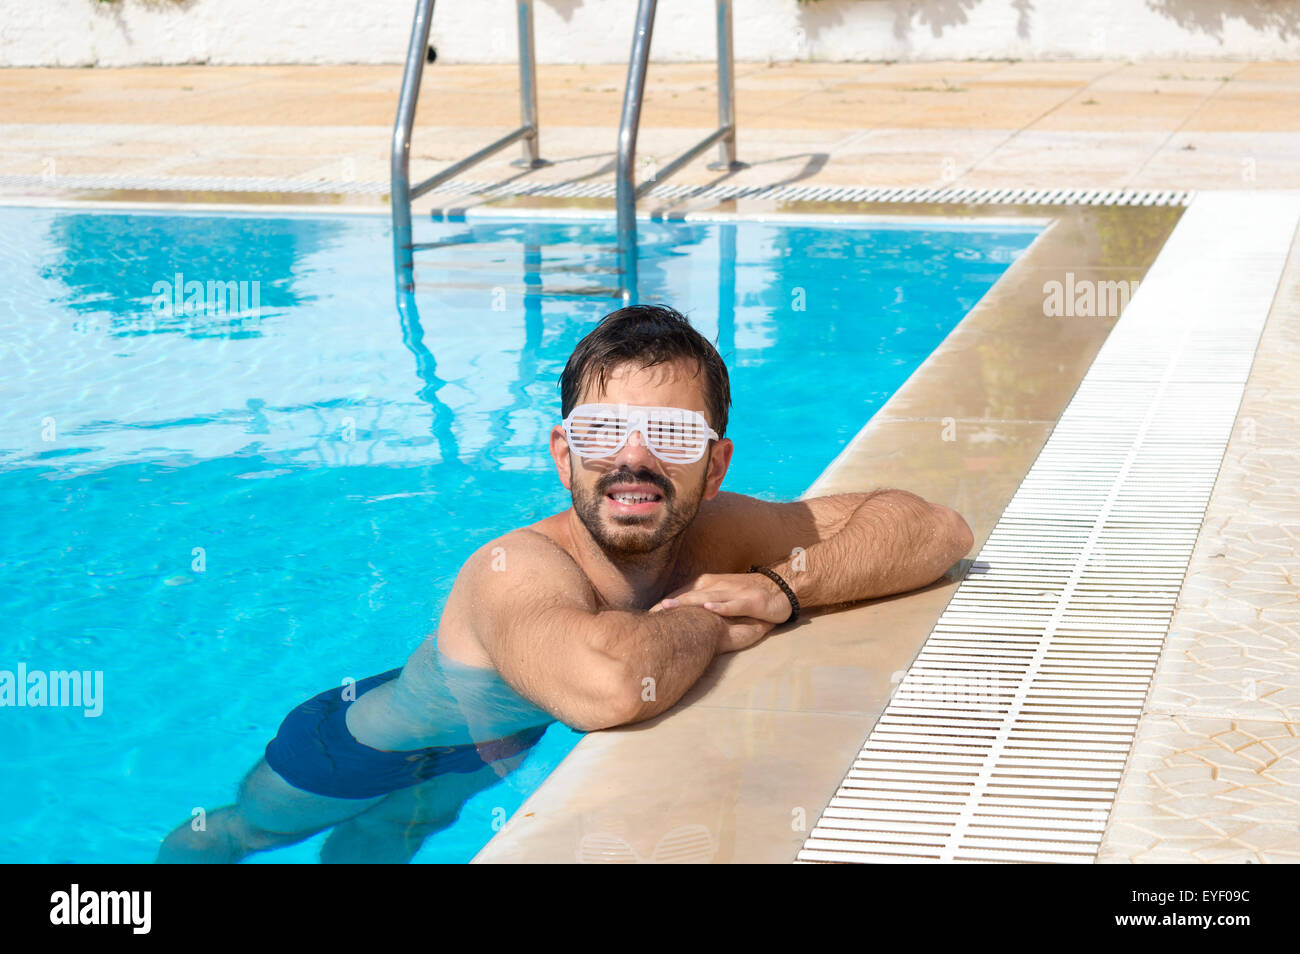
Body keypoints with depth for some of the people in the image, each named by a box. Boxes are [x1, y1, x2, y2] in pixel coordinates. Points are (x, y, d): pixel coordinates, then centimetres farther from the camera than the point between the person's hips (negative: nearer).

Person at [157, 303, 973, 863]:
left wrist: (784, 586, -35)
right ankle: (196, 840, 47)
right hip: (373, 755, -5)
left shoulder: (714, 533, -22)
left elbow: (938, 529, -19)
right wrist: (714, 622, -42)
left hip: (480, 754, 5)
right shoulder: (519, 570, -41)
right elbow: (608, 684, -64)